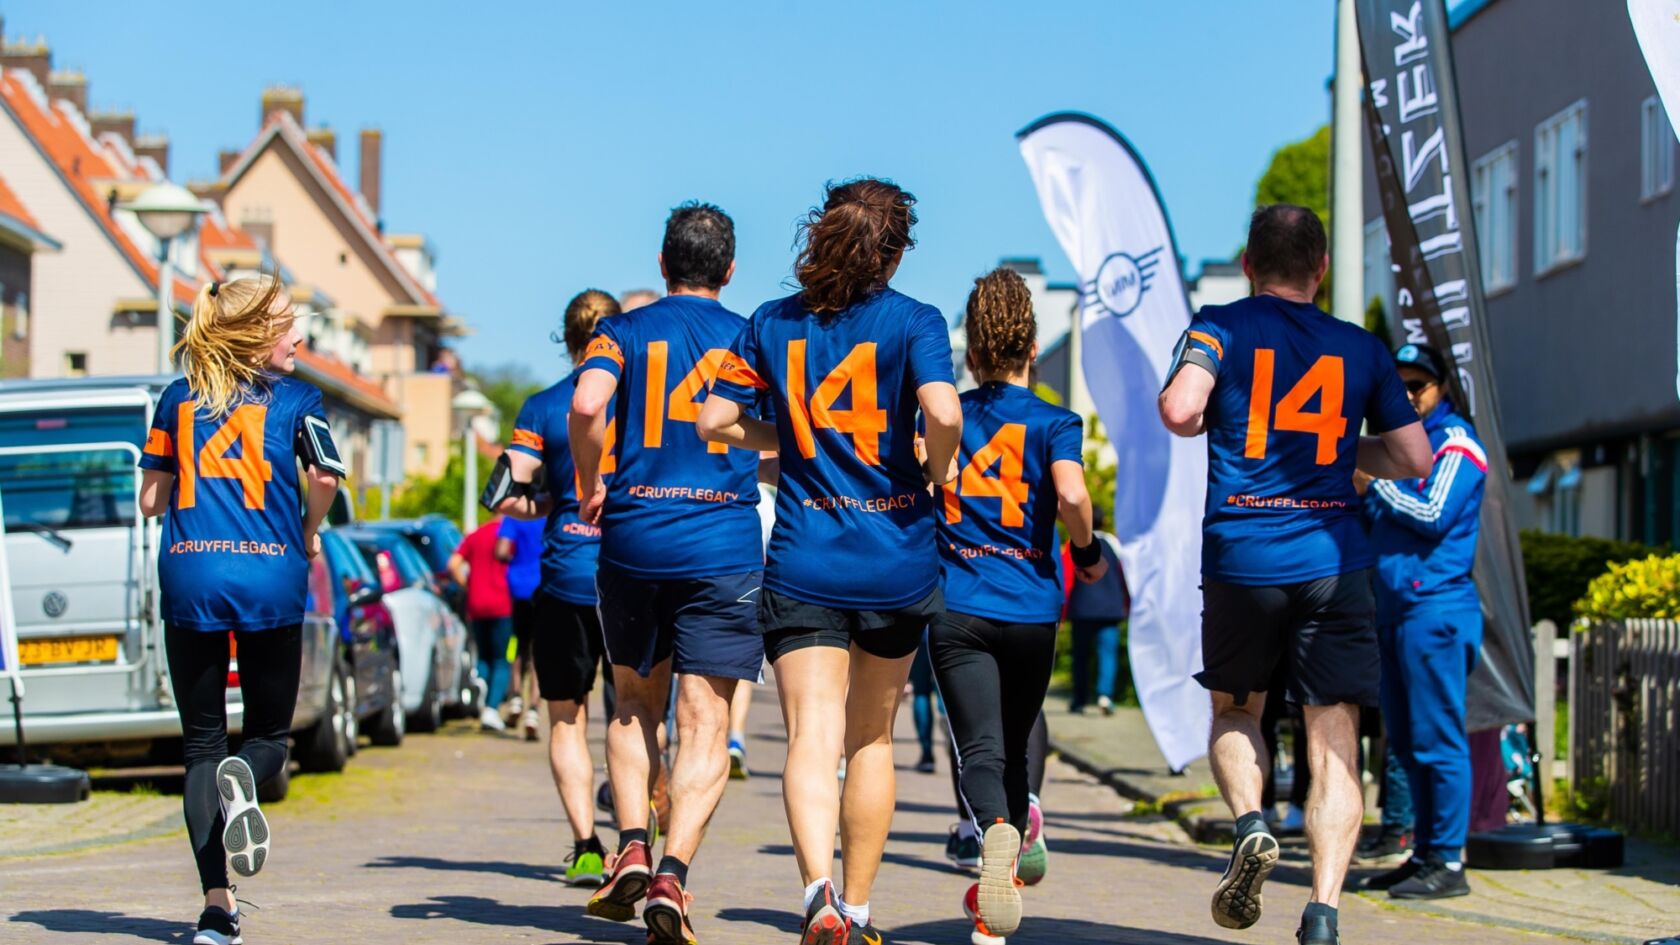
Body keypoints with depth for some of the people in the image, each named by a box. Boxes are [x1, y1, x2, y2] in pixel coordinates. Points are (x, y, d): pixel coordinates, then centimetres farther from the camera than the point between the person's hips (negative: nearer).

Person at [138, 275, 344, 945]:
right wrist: (309, 534, 10)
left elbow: (150, 498, 12)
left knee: (201, 742, 8)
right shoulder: (295, 398, 4)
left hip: (188, 581, 2)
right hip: (269, 579, -2)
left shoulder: (179, 397, 13)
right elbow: (324, 476, -8)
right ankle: (243, 779, -24)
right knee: (269, 733, 14)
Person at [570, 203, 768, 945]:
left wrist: (589, 486, 0)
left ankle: (631, 847, 3)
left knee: (635, 702, 20)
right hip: (723, 545, -1)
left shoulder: (624, 332, 4)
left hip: (631, 541, 1)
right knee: (706, 726, -2)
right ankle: (672, 872, -18)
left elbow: (587, 404, -15)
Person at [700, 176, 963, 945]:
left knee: (813, 737, -9)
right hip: (897, 558, 0)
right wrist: (938, 471, 0)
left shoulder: (771, 325, 5)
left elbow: (714, 420, 2)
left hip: (802, 559, 0)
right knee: (871, 738, 17)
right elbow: (943, 412, -19)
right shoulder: (914, 321, -4)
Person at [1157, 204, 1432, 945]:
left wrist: (1194, 416, 8)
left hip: (1241, 557, -1)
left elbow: (1179, 411, -15)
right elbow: (1413, 460, 13)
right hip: (1333, 563, 1)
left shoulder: (1222, 326, 2)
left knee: (1234, 710, 22)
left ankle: (1249, 823, -6)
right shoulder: (1362, 348, 10)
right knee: (1334, 744, 1)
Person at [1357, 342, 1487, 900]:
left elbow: (1433, 517, -15)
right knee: (1406, 742, 11)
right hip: (1394, 604, 9)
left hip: (1435, 606, -9)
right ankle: (1424, 854, 17)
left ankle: (1447, 862, -6)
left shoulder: (1456, 443, -5)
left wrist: (1374, 481, -9)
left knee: (1436, 739, -8)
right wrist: (1359, 492, 5)